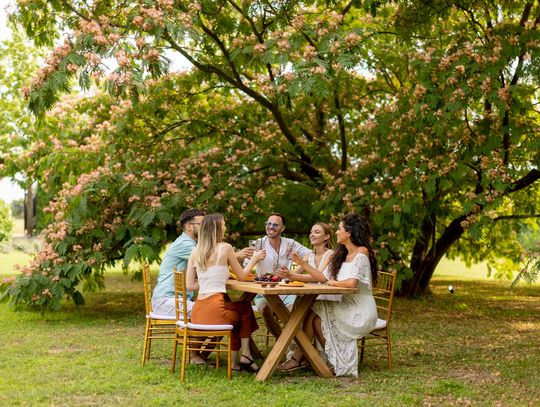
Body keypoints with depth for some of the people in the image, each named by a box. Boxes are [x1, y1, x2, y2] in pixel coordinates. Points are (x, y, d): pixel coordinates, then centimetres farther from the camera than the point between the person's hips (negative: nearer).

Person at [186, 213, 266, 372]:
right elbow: (241, 276, 8)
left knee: (237, 317, 31)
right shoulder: (225, 248, -3)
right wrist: (254, 259, 23)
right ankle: (245, 355, 26)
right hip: (214, 310, -5)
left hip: (197, 312, 5)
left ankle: (235, 362, 29)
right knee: (246, 308, 26)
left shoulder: (195, 252, 10)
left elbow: (190, 285, 8)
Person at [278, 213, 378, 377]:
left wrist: (334, 283, -9)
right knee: (313, 312, -12)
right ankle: (298, 357, -11)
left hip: (360, 312, -8)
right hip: (348, 307, 8)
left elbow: (352, 283, -27)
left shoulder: (361, 253, -14)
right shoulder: (342, 254, 14)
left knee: (315, 315, -16)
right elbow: (324, 278, 11)